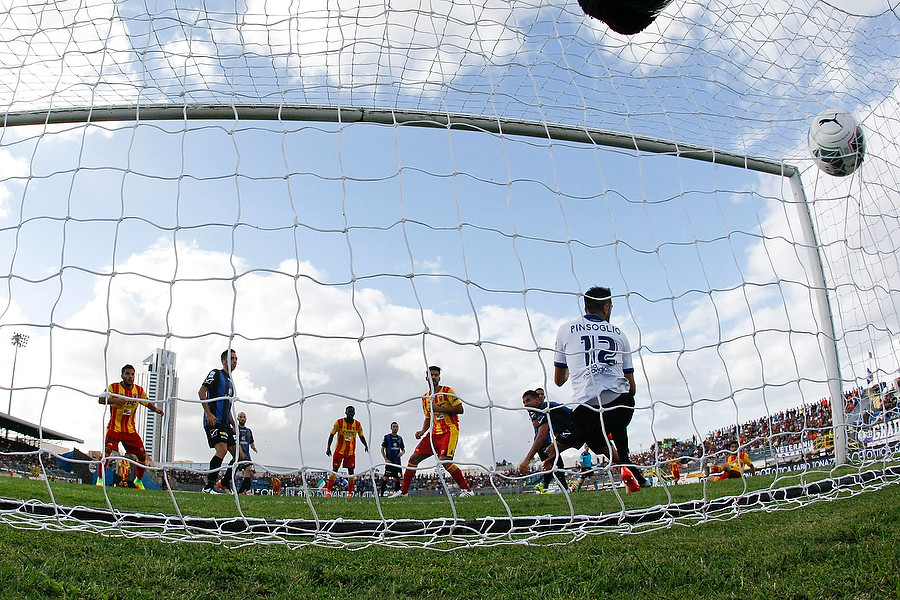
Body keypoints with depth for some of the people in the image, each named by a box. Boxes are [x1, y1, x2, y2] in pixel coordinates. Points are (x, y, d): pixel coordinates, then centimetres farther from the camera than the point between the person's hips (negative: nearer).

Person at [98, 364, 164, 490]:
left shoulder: (139, 390, 3)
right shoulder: (113, 387, -7)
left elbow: (148, 403, 10)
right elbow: (101, 399, -20)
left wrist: (156, 409, -12)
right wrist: (113, 400, -40)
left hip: (130, 429, 3)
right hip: (114, 427, -3)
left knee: (142, 455, -1)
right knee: (107, 450, -24)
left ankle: (138, 480, 21)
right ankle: (100, 478, -8)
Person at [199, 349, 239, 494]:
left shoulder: (230, 382, 26)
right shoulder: (216, 374, 2)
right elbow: (202, 392, -10)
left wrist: (234, 425, 21)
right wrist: (208, 413, -20)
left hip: (225, 424, 9)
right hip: (213, 421, -9)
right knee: (222, 449, -25)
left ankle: (224, 484, 12)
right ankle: (209, 486, -20)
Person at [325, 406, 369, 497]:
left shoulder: (358, 424, 2)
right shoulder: (339, 422, -6)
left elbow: (361, 437, 12)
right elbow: (331, 435, -1)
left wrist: (366, 446, -4)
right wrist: (328, 448, -8)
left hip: (351, 452, 3)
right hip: (339, 451, -3)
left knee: (351, 471, 1)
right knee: (334, 470, -4)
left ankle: (349, 493, 8)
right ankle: (328, 491, 1)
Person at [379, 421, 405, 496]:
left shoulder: (400, 438, 16)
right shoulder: (387, 437, 2)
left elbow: (403, 449, 22)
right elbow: (382, 449, 0)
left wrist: (402, 452, -2)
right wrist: (386, 459, -9)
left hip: (397, 461, 5)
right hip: (389, 461, -5)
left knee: (397, 478, 5)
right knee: (386, 478, -12)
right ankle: (381, 492, -7)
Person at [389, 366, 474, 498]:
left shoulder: (447, 391, -4)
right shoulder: (425, 398, 15)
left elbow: (460, 409, -10)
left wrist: (439, 408, -16)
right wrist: (422, 432, 4)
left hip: (450, 430, -7)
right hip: (435, 432, 7)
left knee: (445, 461, -26)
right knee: (414, 458, 3)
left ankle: (467, 490, -14)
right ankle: (403, 491, 17)